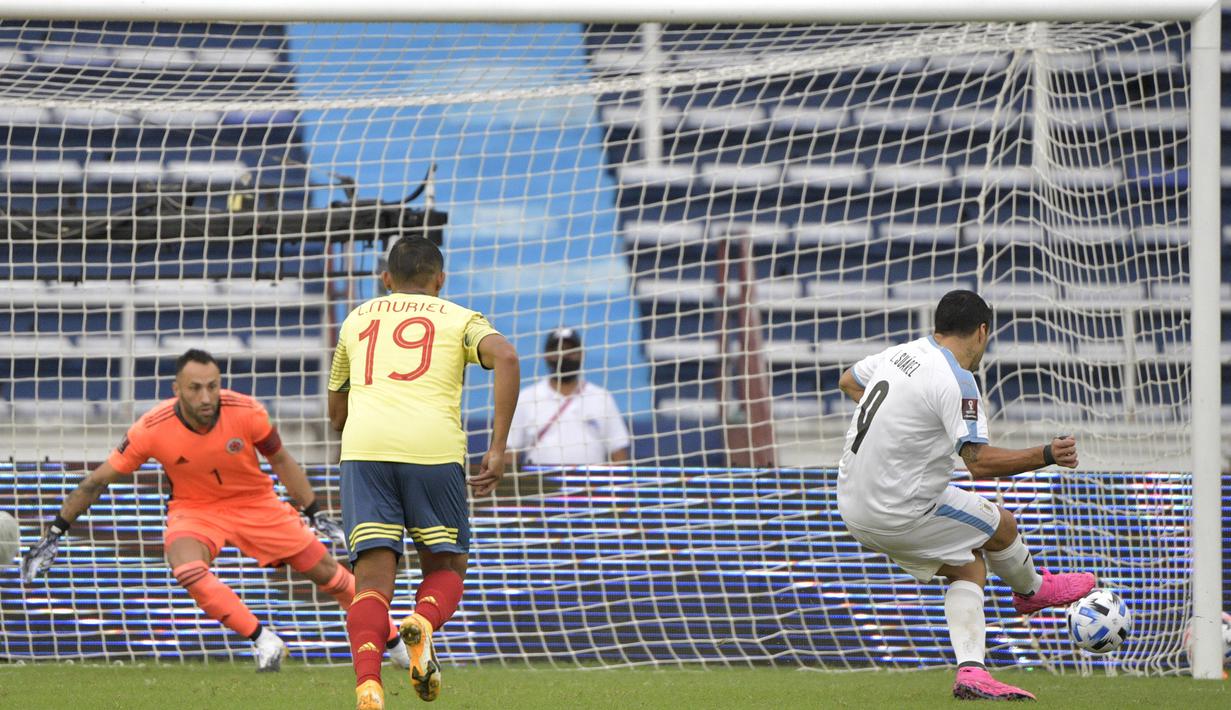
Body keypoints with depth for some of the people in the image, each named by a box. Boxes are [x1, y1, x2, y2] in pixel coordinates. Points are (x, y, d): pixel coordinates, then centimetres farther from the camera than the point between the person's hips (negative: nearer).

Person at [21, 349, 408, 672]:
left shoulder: (246, 413, -23)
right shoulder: (152, 429, -26)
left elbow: (281, 461, -4)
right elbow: (97, 481, -14)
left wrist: (316, 514, 1)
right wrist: (55, 535, -12)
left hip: (256, 502, 1)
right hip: (194, 509, -1)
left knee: (327, 572, 2)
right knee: (186, 566, -33)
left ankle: (393, 639, 25)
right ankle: (264, 642, -21)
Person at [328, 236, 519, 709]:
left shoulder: (357, 320, 29)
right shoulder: (458, 319, 20)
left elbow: (336, 413, 36)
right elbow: (505, 357, -2)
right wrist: (498, 448, -3)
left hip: (364, 447, 1)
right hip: (435, 446, -1)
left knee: (373, 577, -2)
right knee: (445, 568, 15)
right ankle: (423, 625, -19)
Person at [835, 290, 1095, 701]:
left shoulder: (901, 354, 5)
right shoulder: (956, 381, -20)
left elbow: (848, 382, 26)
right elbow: (980, 463, -26)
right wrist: (1046, 456, -20)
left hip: (853, 505, 9)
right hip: (898, 515, -9)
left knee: (970, 567, 17)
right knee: (1001, 525, 12)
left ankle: (970, 671, 5)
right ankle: (1031, 590, 42)